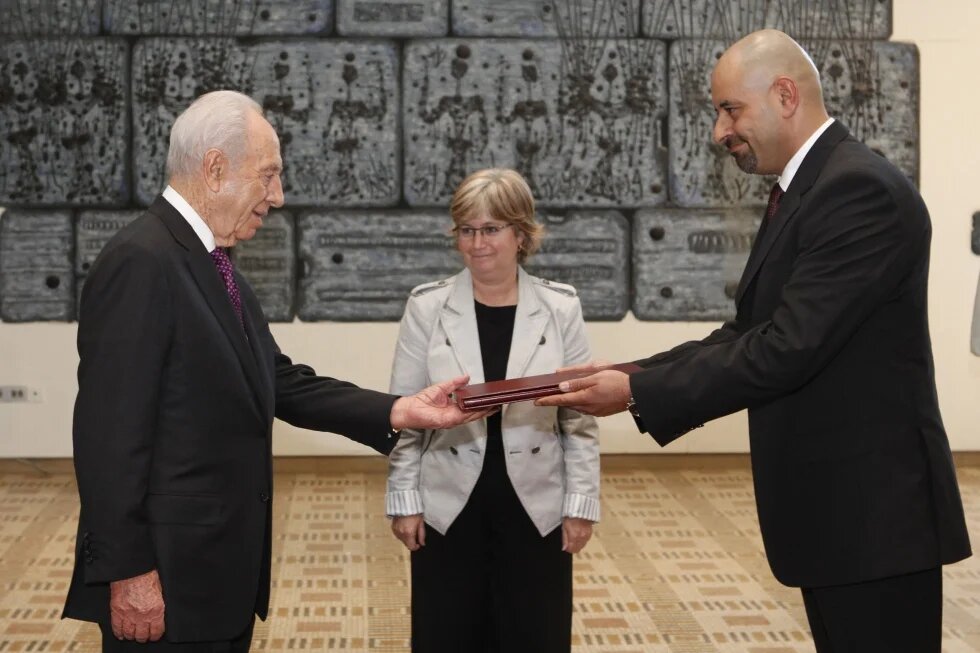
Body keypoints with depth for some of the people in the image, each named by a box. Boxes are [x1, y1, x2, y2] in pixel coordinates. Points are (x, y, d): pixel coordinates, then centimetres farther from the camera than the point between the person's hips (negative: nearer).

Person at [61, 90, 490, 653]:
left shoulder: (215, 269, 13)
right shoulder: (141, 262, -17)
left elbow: (283, 384, 9)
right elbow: (110, 431, -21)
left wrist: (401, 411, -1)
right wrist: (129, 571, -21)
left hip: (221, 569, 10)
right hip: (168, 574, -9)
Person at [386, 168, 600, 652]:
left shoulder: (560, 308, -2)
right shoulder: (427, 307, -3)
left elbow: (580, 416, 1)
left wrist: (581, 502, -2)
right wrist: (403, 499, -3)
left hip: (536, 510, 0)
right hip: (448, 509, 0)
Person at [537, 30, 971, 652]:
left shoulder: (862, 189, -19)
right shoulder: (807, 189, 14)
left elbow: (788, 348, -24)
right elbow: (750, 332, 12)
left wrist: (638, 393, -19)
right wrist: (630, 375, 0)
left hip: (872, 509, -10)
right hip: (833, 505, 10)